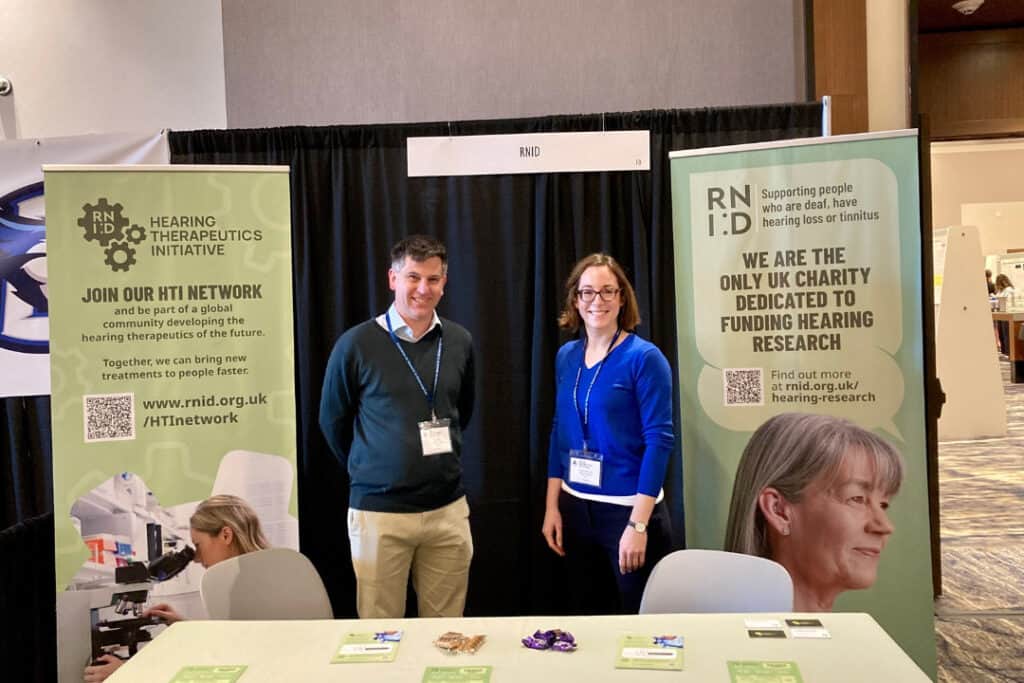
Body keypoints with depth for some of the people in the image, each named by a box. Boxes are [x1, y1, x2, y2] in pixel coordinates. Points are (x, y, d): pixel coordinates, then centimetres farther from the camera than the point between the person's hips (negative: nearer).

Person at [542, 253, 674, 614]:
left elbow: (660, 439, -15)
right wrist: (552, 506, 7)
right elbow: (559, 432, 10)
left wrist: (638, 523, -19)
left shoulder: (644, 357, -12)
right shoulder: (566, 356, 5)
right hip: (576, 509, 5)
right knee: (585, 615, 18)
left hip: (628, 509, -5)